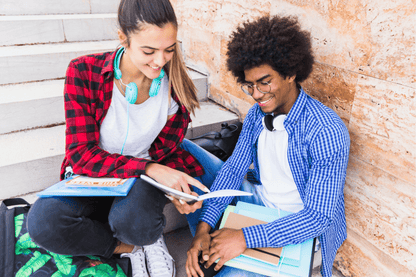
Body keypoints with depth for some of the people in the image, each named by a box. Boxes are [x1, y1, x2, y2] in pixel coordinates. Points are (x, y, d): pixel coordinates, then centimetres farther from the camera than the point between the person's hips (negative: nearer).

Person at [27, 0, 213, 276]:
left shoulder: (177, 86, -11)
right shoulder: (84, 73, -17)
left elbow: (166, 151, -1)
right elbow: (81, 155, -21)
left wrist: (178, 188, -23)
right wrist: (149, 169, -34)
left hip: (146, 178, 0)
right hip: (91, 178, 1)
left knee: (130, 219, -34)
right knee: (43, 223, -28)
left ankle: (151, 237, 5)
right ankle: (133, 247, -3)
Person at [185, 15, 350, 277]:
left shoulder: (327, 132, -28)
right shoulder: (258, 113, -6)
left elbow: (319, 216, -28)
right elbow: (234, 168, -7)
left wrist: (246, 237, -34)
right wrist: (204, 227, -19)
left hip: (299, 227, -6)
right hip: (259, 199, 7)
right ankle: (206, 254, 26)